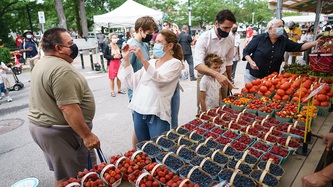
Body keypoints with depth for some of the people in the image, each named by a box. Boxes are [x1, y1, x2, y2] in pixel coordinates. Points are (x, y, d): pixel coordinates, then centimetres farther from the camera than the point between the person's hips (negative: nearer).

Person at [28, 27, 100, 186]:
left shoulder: (42, 64, 10)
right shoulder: (61, 69, -23)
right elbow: (68, 108, -29)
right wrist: (87, 135, -24)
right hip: (59, 132, -10)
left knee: (61, 173, 24)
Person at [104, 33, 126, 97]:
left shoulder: (118, 46, 4)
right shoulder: (108, 47, -8)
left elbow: (121, 54, 15)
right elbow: (105, 55, -9)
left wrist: (120, 56, -8)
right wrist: (113, 57, -19)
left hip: (118, 63, 4)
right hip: (111, 64, -4)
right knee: (112, 78, 1)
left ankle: (119, 90, 25)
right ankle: (112, 91, 13)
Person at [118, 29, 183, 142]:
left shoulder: (175, 63, -3)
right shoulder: (150, 62, 14)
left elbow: (159, 80, -20)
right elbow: (131, 83, 9)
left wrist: (143, 59, -26)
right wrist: (126, 59, 2)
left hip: (157, 114, -6)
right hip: (139, 111, 6)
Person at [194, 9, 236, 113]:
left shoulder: (231, 39, -4)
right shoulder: (204, 38, -19)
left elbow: (228, 61, 11)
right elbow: (198, 64, -32)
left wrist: (229, 80, 18)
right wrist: (216, 74, -45)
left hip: (222, 76, 4)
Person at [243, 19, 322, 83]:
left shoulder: (284, 41, 5)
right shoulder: (259, 38, -7)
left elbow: (299, 47, 5)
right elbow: (246, 52, -5)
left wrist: (315, 42, -5)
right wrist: (251, 61, -21)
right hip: (253, 75, -3)